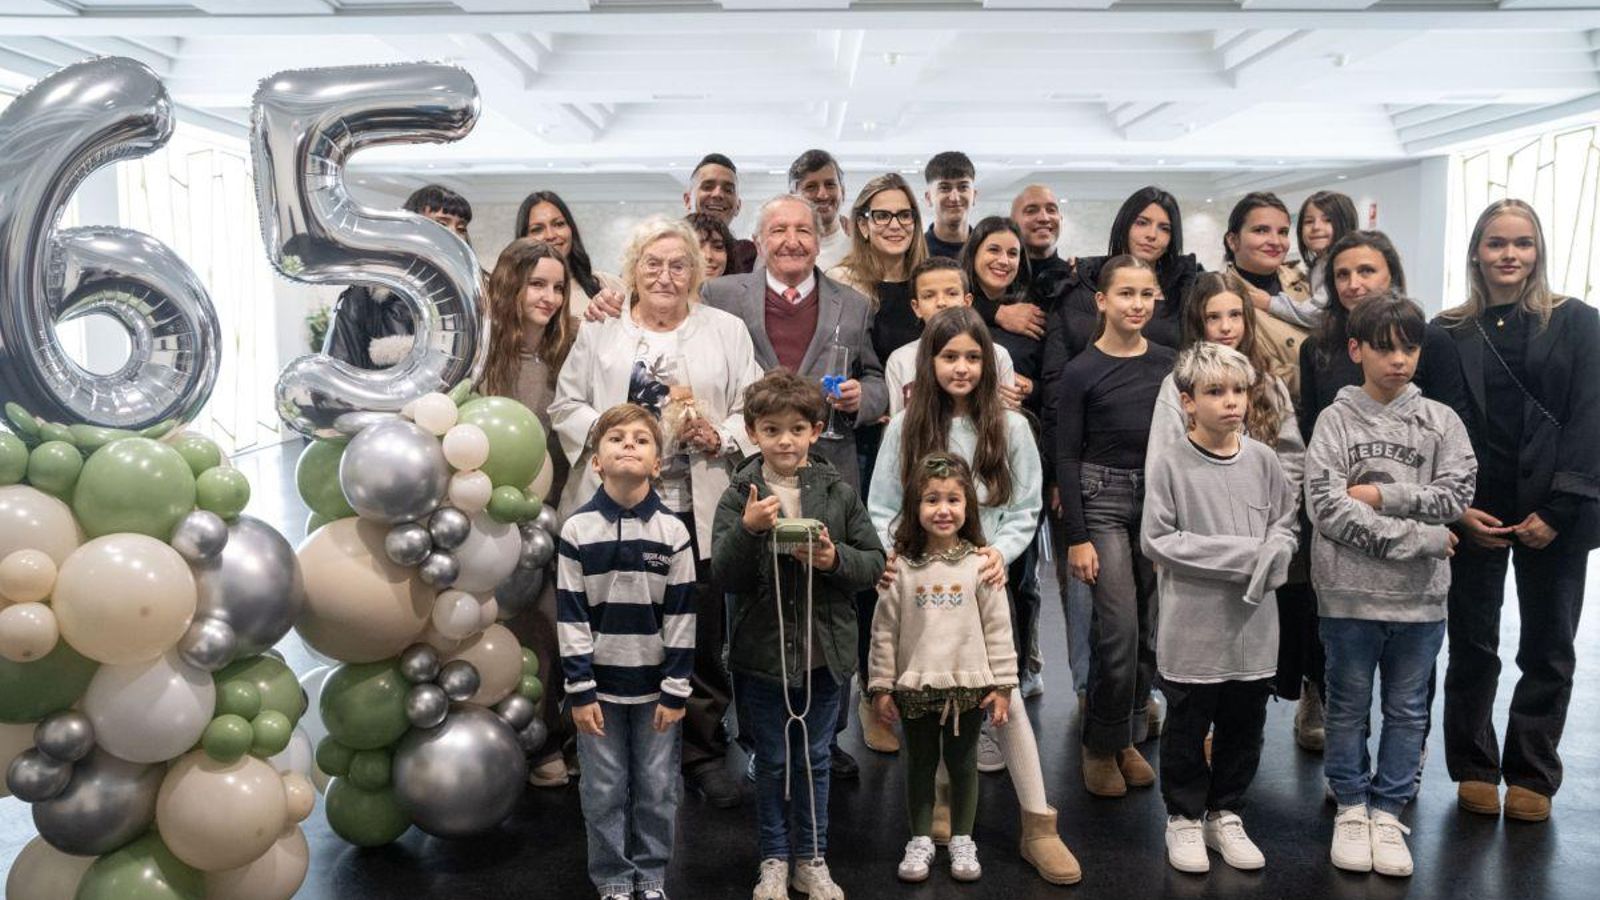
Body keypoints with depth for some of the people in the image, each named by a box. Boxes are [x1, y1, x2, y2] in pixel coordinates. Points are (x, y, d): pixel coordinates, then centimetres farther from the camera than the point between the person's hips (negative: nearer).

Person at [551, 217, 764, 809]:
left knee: (703, 638, 4)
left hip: (697, 510, 0)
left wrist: (720, 436, -11)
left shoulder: (726, 331, 11)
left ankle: (703, 753, 20)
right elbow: (567, 405, 7)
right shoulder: (599, 330, 10)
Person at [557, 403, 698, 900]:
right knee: (604, 790, 9)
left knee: (657, 789, 9)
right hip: (600, 682, 0)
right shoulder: (577, 529, -6)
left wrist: (676, 689, -5)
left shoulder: (672, 531, -6)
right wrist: (579, 689, -6)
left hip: (655, 683, 0)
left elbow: (681, 616, -4)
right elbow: (571, 616, -4)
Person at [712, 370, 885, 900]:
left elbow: (875, 562, 2)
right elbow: (725, 576, -11)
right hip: (762, 652, -1)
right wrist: (747, 529, -27)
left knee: (815, 759, 14)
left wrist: (835, 558, -17)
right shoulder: (739, 496, -6)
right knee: (773, 762, 12)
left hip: (826, 651, 1)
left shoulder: (839, 493, -2)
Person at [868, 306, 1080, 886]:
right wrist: (891, 560, -15)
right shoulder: (905, 428, 1)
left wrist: (1001, 551, -18)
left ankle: (1038, 826, 5)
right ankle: (938, 801, 31)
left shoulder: (1010, 427, 0)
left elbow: (1024, 511, 1)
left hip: (982, 582, -1)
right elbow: (881, 510, 3)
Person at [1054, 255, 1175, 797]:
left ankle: (1129, 739, 24)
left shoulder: (1167, 364, 6)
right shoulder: (1081, 372, -6)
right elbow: (1066, 456, -6)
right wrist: (1076, 537, -10)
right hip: (1102, 502, -4)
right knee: (1120, 631, -8)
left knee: (1150, 631, 7)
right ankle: (1101, 746, 11)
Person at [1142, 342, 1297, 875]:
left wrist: (1269, 559, -15)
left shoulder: (1263, 460, 0)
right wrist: (1242, 554, -15)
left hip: (1254, 626, 4)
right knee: (1187, 729, 11)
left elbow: (1286, 527, 7)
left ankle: (1225, 816, 35)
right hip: (1193, 627, -3)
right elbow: (1157, 540, -13)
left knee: (1243, 729, 16)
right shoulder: (1169, 466, -10)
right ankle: (1184, 819, 29)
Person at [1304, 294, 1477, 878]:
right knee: (1348, 707, 10)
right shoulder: (1336, 420, -3)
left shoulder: (1441, 421, 4)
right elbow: (1326, 507, -13)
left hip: (1420, 595, 2)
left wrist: (1381, 494, -14)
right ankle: (1351, 807, 26)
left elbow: (1455, 496, -5)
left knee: (1407, 711, 11)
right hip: (1349, 591, -2)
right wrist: (1419, 538, -15)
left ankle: (1388, 812, 24)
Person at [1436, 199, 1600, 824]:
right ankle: (1473, 768, 20)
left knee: (1548, 647, 8)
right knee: (1472, 645, 6)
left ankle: (1533, 776, 20)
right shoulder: (1448, 333, 4)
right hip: (1474, 512, 0)